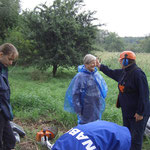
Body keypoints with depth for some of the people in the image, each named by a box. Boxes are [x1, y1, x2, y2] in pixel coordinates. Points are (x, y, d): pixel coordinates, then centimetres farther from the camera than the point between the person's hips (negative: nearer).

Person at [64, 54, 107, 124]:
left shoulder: (96, 74, 3)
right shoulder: (80, 76, -16)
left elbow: (102, 87, 17)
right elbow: (75, 94, -14)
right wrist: (78, 109, -14)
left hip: (97, 107, 6)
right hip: (86, 108, -6)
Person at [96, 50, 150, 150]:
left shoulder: (138, 73, -23)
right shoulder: (123, 72, 5)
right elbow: (112, 73, 26)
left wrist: (140, 113, -23)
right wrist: (100, 66, 27)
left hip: (138, 113, -9)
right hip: (126, 112, 9)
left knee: (136, 138, -1)